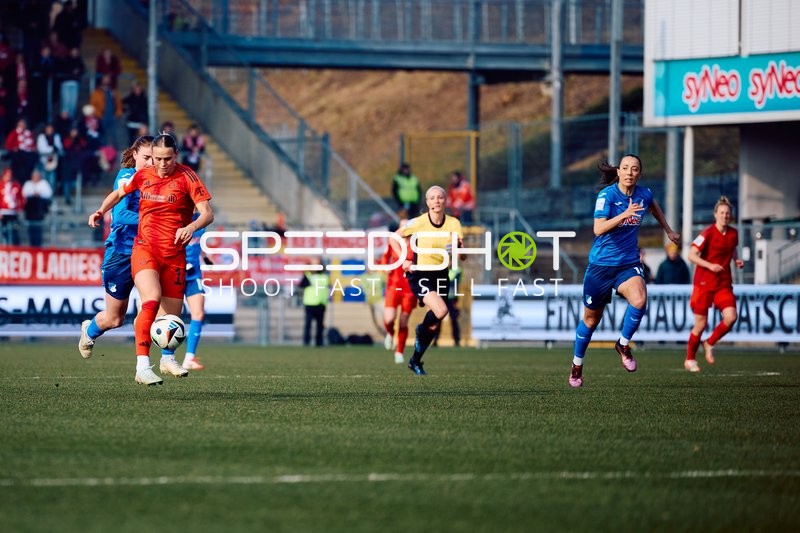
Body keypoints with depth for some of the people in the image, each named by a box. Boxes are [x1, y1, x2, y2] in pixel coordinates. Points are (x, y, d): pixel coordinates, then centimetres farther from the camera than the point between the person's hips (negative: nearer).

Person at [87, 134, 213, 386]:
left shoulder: (186, 177, -6)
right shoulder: (143, 175, 3)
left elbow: (207, 213, -12)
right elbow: (119, 193, 23)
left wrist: (191, 227, -32)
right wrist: (101, 211, 6)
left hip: (174, 254, 0)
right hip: (144, 249, 0)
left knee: (172, 314, 6)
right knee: (151, 299, -26)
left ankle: (168, 359, 38)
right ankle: (142, 366, -31)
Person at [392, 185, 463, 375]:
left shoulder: (453, 224, -3)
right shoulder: (419, 223, -10)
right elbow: (393, 238, 3)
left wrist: (458, 246, -26)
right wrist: (403, 260, -6)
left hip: (441, 274, 4)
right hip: (420, 274, -4)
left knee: (435, 324, 7)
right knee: (441, 311, -27)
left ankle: (416, 361, 27)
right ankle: (421, 330, 5)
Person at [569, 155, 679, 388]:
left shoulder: (644, 194, -1)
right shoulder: (607, 195, -15)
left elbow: (654, 205, 25)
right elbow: (598, 229, -28)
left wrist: (668, 230, 28)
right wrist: (624, 214, -39)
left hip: (629, 264, 2)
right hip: (601, 264, -2)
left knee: (639, 300, -29)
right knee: (591, 319, 10)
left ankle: (623, 344, -4)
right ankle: (577, 366, 32)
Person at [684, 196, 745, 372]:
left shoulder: (733, 233, 4)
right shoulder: (708, 233, -12)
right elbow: (692, 255, -14)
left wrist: (737, 261, 4)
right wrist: (710, 265, -25)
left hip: (724, 283, 4)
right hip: (704, 283, -4)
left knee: (731, 317, -15)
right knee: (701, 324, 1)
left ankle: (709, 344, 11)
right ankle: (690, 359, 20)